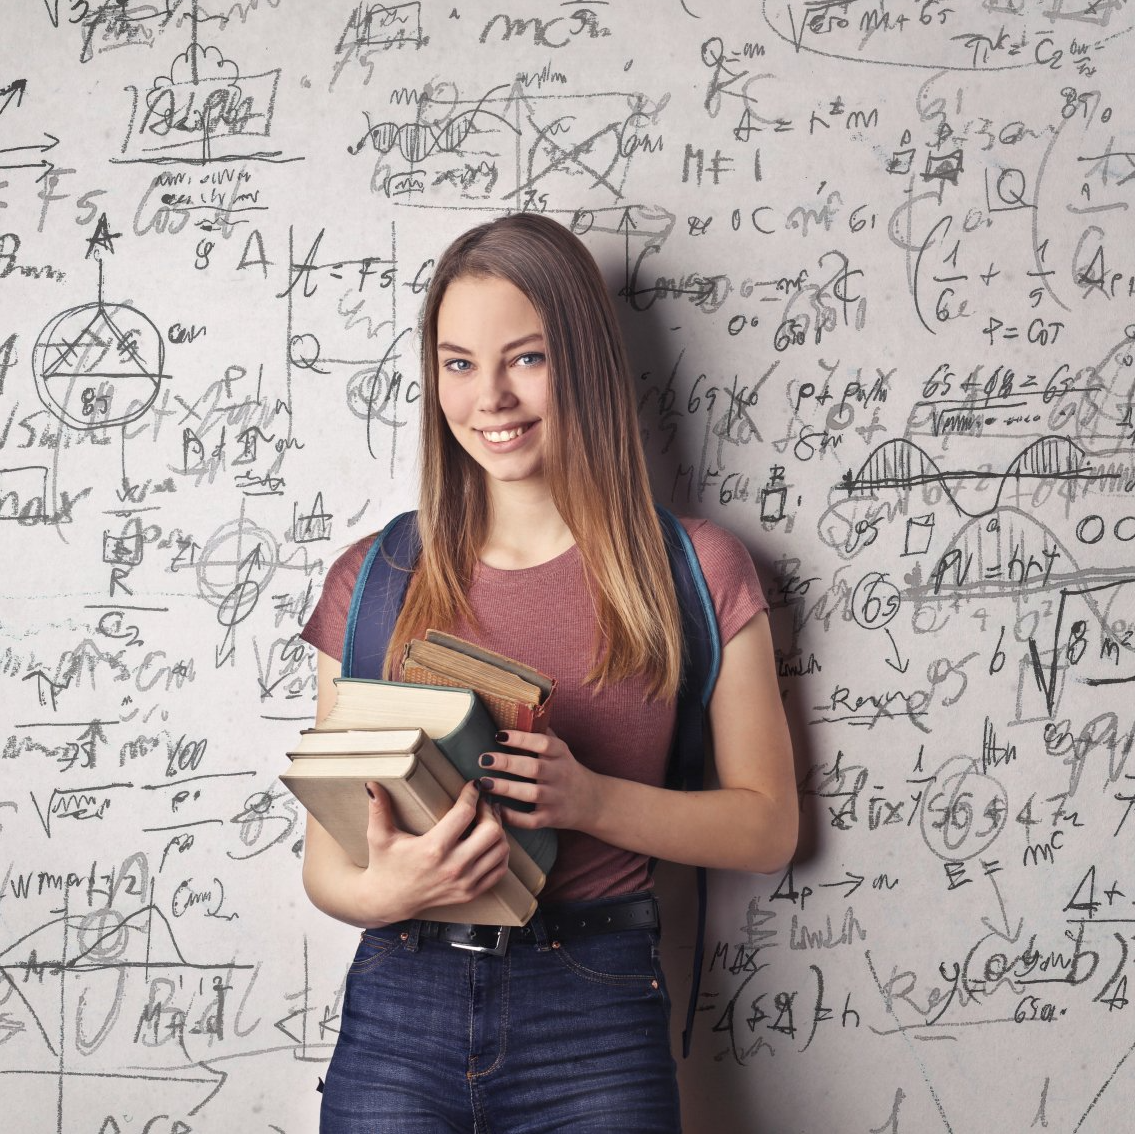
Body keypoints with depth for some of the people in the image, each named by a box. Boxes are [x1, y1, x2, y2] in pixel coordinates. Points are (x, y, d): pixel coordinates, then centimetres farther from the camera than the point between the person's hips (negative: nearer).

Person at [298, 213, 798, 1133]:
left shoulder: (698, 572, 1)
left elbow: (767, 828, 2)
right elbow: (326, 858, 6)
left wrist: (590, 800, -14)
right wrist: (386, 890, -17)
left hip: (596, 1027, -1)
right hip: (397, 1020, 2)